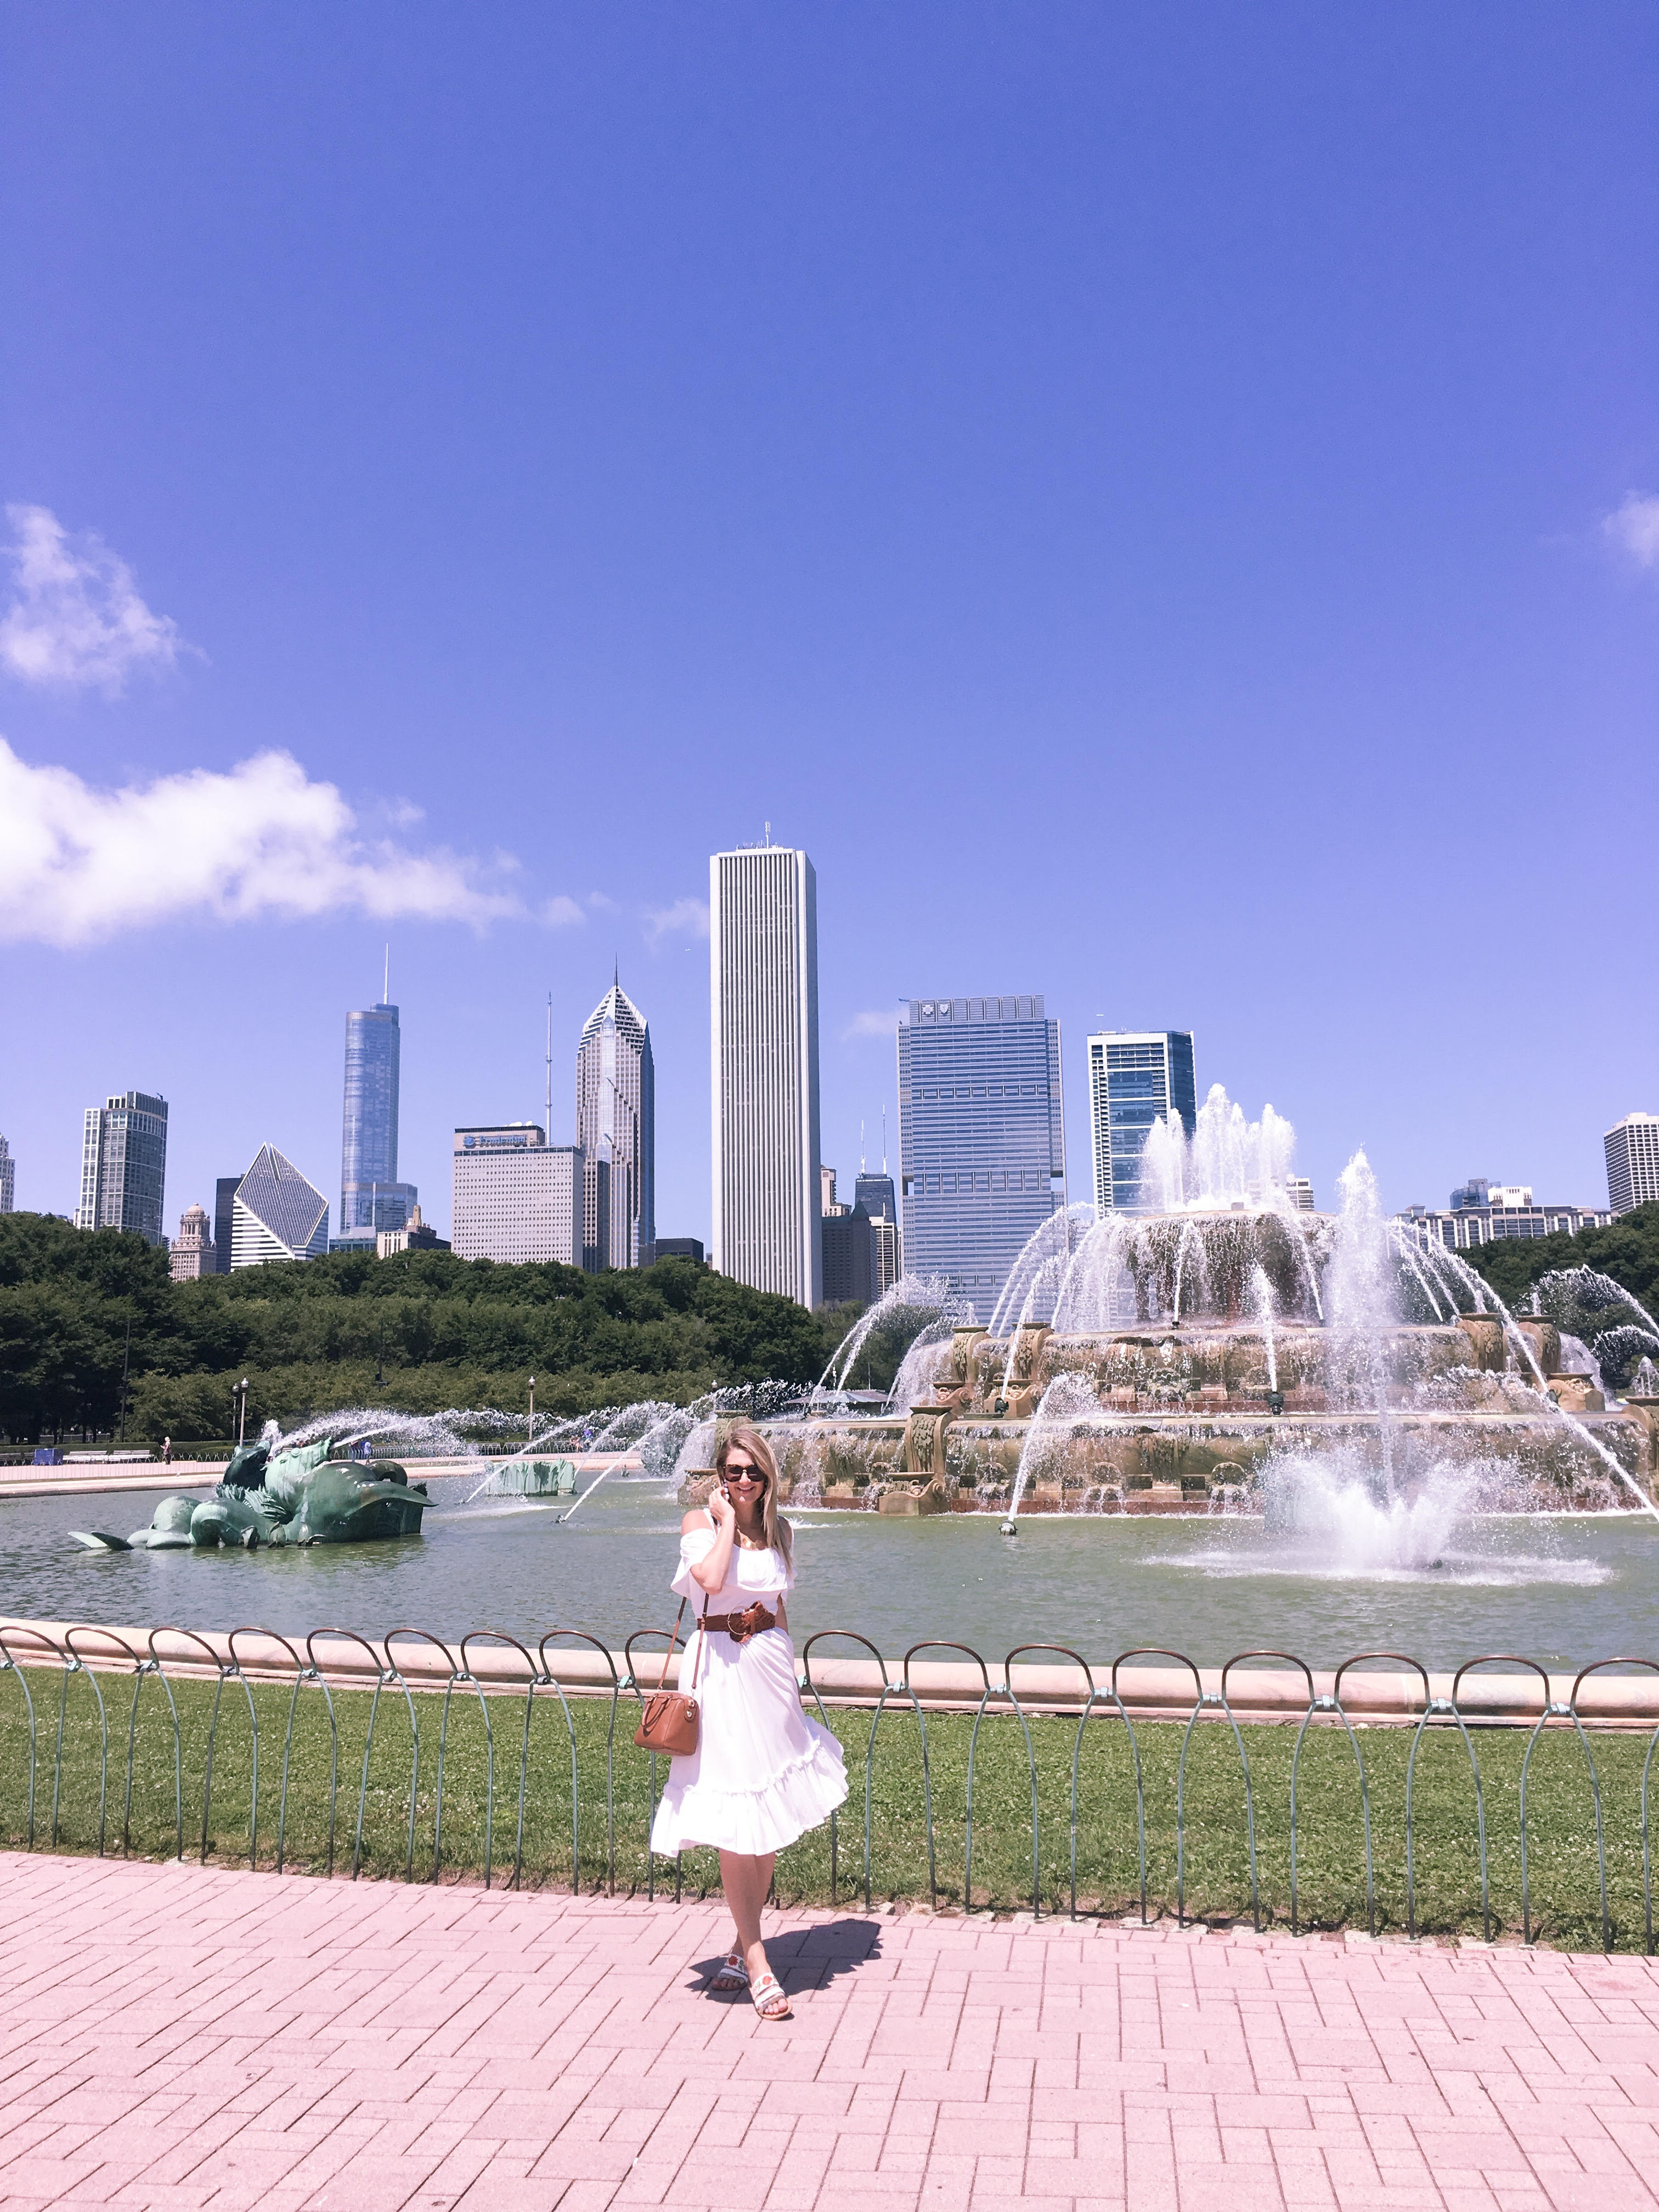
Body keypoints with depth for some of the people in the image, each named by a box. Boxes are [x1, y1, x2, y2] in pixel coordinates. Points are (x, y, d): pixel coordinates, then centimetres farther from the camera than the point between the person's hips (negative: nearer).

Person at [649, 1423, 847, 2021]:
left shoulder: (776, 1528, 10)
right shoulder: (700, 1522, -5)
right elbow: (711, 1580, -25)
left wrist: (789, 1675, 16)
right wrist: (726, 1521, -14)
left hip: (770, 1667, 5)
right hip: (722, 1670, -5)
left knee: (771, 1814, 11)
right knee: (734, 1822, -4)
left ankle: (742, 1943, 27)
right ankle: (756, 1965, 2)